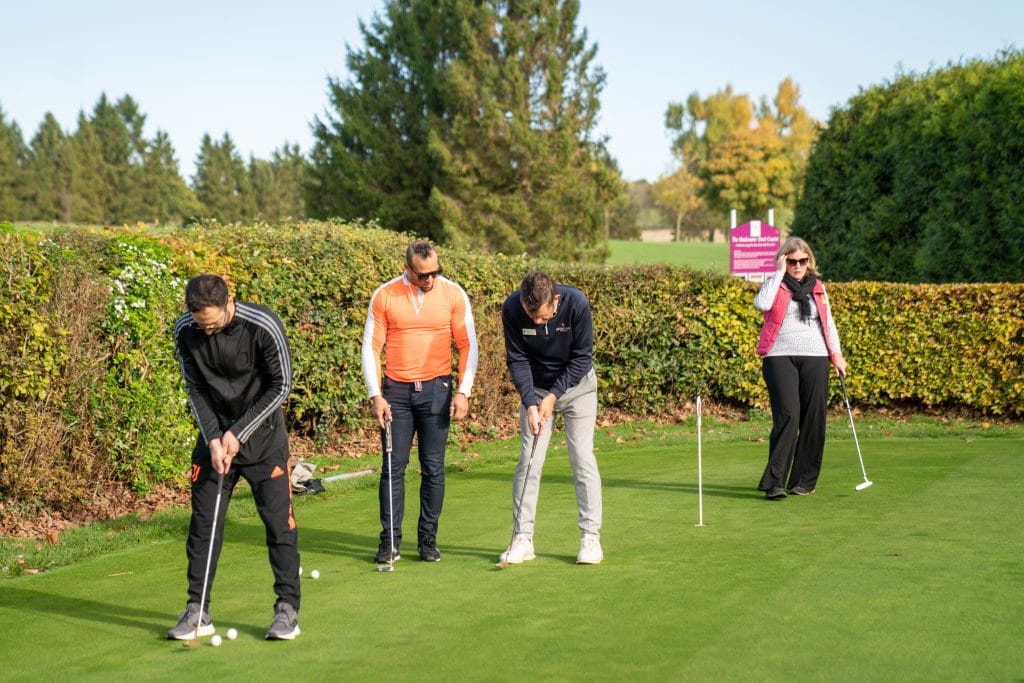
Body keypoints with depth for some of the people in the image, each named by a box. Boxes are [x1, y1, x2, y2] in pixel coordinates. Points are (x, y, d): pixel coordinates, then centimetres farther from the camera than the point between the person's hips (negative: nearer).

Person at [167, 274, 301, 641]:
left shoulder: (264, 327, -23)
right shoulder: (185, 332, -11)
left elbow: (280, 386, -14)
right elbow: (195, 388, -1)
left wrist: (238, 433, -14)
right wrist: (213, 439, -12)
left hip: (262, 432, -3)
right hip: (214, 433, 3)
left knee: (278, 518, -4)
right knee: (204, 521, 3)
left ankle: (287, 608, 5)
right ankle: (197, 611, 11)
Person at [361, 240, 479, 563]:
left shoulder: (454, 294, -1)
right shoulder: (384, 296, -2)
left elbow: (468, 346, 3)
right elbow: (370, 347, 1)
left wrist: (463, 392, -5)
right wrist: (375, 396, -5)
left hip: (436, 390, 0)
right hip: (395, 391, 0)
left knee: (433, 468, 2)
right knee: (393, 467, 1)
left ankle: (428, 539, 12)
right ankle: (390, 541, 7)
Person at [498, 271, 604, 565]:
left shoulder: (576, 304, -28)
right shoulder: (512, 309, -23)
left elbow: (582, 357, -18)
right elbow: (517, 359, -14)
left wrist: (553, 396, -21)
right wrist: (530, 402, -23)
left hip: (576, 384, -2)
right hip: (535, 388, 2)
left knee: (582, 458, -7)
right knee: (528, 460, -3)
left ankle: (591, 538, -1)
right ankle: (522, 539, 3)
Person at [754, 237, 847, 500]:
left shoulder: (817, 287, 17)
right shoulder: (775, 284, 5)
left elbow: (828, 322, 23)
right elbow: (761, 304, -17)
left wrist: (837, 354, 14)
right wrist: (779, 273, -9)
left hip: (815, 358, 4)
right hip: (780, 358, -4)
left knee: (814, 419, 1)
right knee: (787, 415, -17)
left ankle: (804, 480, 12)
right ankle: (775, 482, -16)